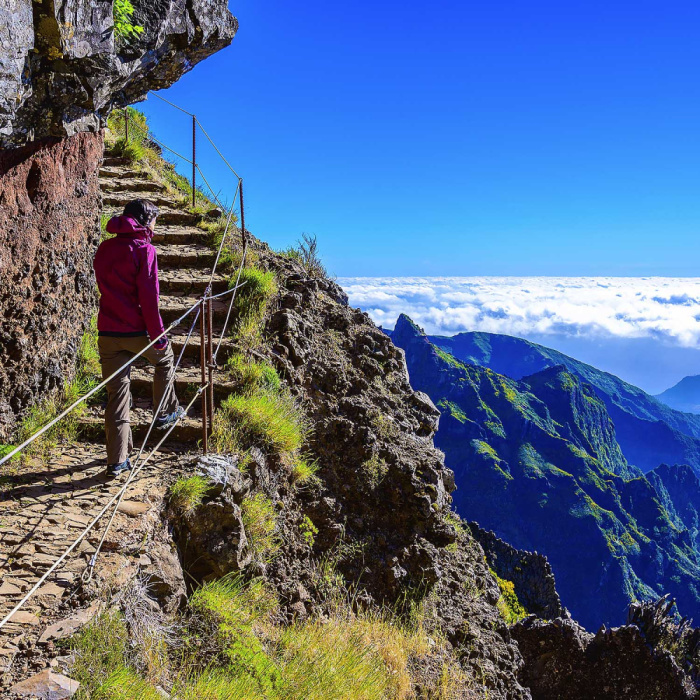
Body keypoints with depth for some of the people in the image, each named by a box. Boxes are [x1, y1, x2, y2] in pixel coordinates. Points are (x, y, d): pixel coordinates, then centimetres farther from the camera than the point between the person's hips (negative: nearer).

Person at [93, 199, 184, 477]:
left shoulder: (104, 248, 12)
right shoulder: (143, 248, -9)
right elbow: (149, 296, -14)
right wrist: (158, 333, -10)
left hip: (107, 332, 5)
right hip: (137, 331, -5)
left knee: (116, 393, 6)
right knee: (165, 360, 27)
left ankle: (117, 460, 7)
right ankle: (166, 412, 37)